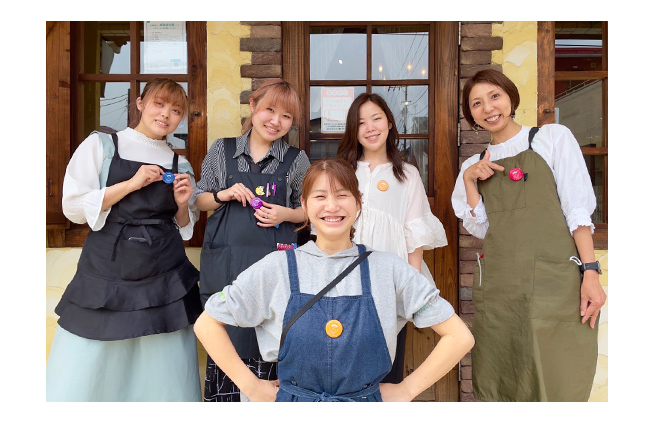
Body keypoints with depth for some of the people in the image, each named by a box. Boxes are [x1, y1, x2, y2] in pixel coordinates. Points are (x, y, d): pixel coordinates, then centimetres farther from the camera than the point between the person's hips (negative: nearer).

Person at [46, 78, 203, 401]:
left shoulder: (180, 166, 13)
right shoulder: (100, 146, 4)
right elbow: (74, 208, -3)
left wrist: (182, 205, -3)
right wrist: (132, 184, -11)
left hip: (166, 278, 2)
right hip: (106, 271, -2)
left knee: (165, 378, 6)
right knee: (82, 375, 3)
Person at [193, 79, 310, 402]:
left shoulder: (297, 160, 5)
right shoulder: (222, 150, 7)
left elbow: (307, 210, 13)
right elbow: (199, 201, 13)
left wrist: (285, 214, -7)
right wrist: (223, 195, -6)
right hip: (225, 262, 1)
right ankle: (221, 400, 27)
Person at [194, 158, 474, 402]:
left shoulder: (388, 269, -9)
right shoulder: (278, 268, -9)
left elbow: (459, 337, -6)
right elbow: (207, 324, -2)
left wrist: (406, 390, -7)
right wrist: (251, 386, -4)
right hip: (293, 399, 0)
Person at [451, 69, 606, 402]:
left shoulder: (553, 137, 6)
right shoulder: (474, 165, 16)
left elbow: (578, 209, -1)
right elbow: (480, 228, 8)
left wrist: (590, 272, -9)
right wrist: (468, 180, -2)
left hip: (552, 280, -3)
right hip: (496, 284, 4)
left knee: (557, 384, -1)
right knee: (497, 386, 9)